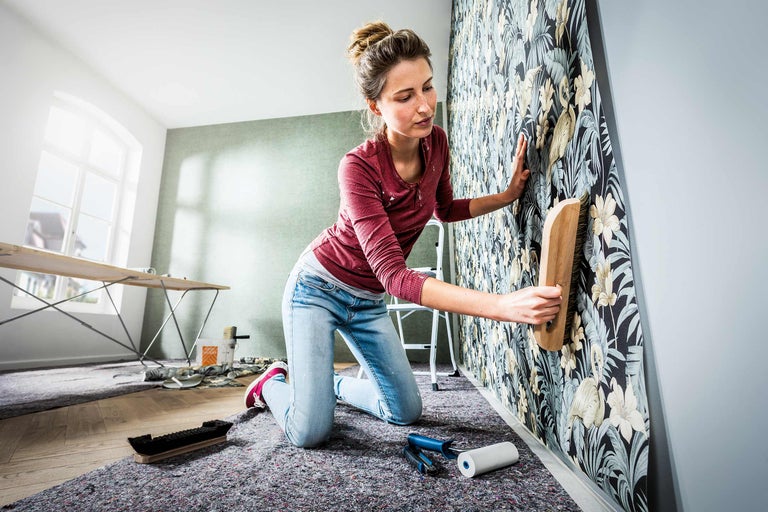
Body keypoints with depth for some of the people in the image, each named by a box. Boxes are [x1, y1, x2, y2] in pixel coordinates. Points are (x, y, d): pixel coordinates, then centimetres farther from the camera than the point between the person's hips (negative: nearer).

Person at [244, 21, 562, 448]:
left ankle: (334, 384, 35)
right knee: (311, 433, -7)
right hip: (320, 286, -5)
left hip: (367, 299, 6)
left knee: (406, 412, 9)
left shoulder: (436, 142, -9)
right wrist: (503, 305, -45)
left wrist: (508, 195, -6)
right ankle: (273, 383, 27)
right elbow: (394, 274, -37)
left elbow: (446, 209, 9)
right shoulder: (358, 167, -29)